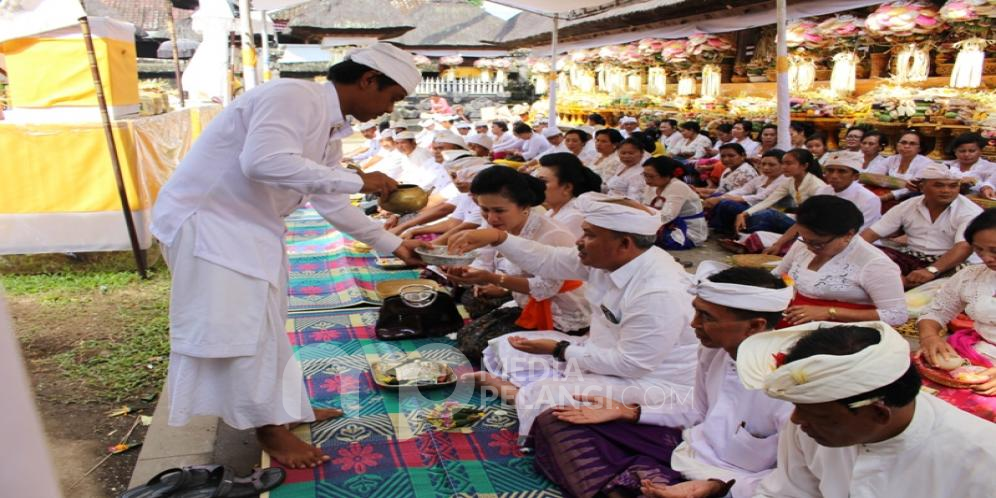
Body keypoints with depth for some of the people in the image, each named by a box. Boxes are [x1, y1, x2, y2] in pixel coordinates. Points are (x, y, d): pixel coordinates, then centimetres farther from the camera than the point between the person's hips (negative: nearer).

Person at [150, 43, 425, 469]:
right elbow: (264, 161, -39)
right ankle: (269, 427, 11)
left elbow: (332, 203, 13)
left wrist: (391, 245, 13)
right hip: (205, 218, -9)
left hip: (252, 226, 9)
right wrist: (357, 181, -32)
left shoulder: (331, 127, 6)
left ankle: (286, 407, 30)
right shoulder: (294, 96, -23)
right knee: (239, 325, -4)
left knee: (266, 322, 16)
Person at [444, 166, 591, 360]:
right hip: (525, 305, 9)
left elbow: (546, 287, -30)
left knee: (477, 345, -13)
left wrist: (492, 279, -39)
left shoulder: (551, 235, -30)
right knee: (465, 335, 9)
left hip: (561, 319, -8)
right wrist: (462, 272, -28)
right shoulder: (498, 227, -4)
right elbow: (483, 265, -1)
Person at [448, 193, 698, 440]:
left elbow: (630, 364, -28)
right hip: (604, 354, 9)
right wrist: (497, 237, -10)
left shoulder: (660, 293, -32)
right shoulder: (608, 258, -6)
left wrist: (559, 350, -19)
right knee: (508, 348, 11)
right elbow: (546, 261, 1)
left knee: (543, 397, -29)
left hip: (653, 383, -9)